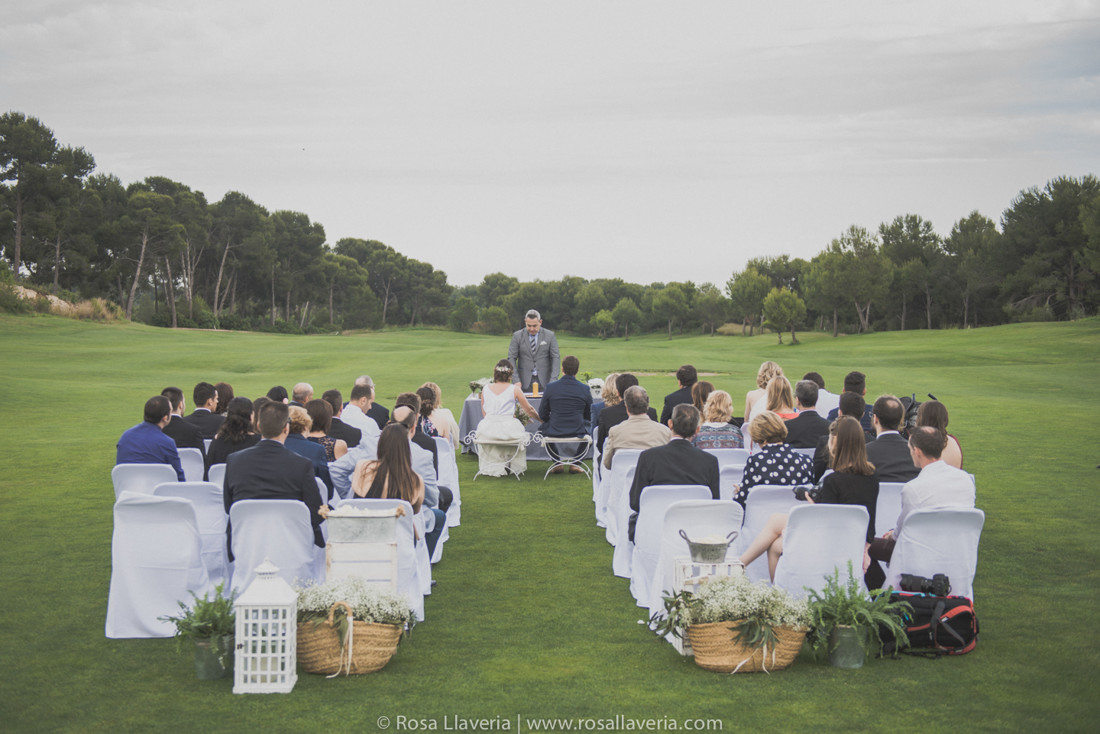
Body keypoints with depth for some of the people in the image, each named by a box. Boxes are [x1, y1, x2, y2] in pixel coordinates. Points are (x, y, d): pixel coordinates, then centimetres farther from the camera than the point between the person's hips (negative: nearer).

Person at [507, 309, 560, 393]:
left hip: (544, 381, 0)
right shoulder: (517, 336, 2)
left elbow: (556, 358, 0)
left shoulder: (549, 336, 2)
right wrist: (516, 380, -9)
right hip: (525, 381, 0)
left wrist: (553, 381, -10)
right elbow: (511, 358, 1)